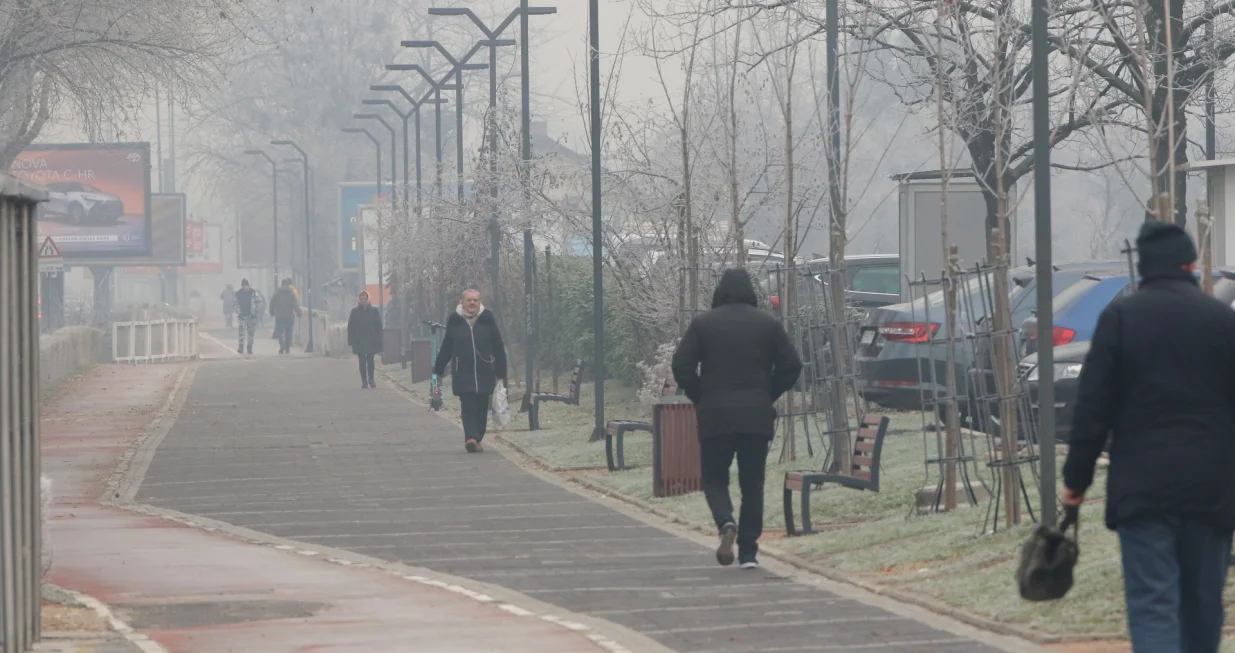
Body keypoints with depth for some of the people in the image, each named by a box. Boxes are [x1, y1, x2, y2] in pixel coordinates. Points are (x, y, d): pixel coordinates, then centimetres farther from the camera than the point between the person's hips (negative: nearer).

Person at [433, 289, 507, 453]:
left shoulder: (487, 319, 1)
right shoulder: (455, 321, 2)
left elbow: (498, 347, 5)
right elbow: (446, 347, 10)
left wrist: (501, 372, 4)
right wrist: (438, 370, 11)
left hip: (484, 372, 1)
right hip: (463, 373, -1)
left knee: (482, 407, 5)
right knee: (468, 406, -11)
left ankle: (476, 439, 15)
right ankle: (471, 437, -21)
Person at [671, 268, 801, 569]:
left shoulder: (703, 324, 1)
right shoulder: (768, 323, 4)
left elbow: (682, 366, -5)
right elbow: (791, 366, 2)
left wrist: (700, 398, 8)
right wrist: (768, 395, 13)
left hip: (715, 413, -1)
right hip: (757, 415, 1)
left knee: (714, 478, 9)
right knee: (752, 483, 9)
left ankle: (726, 523, -20)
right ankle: (749, 550, 5)